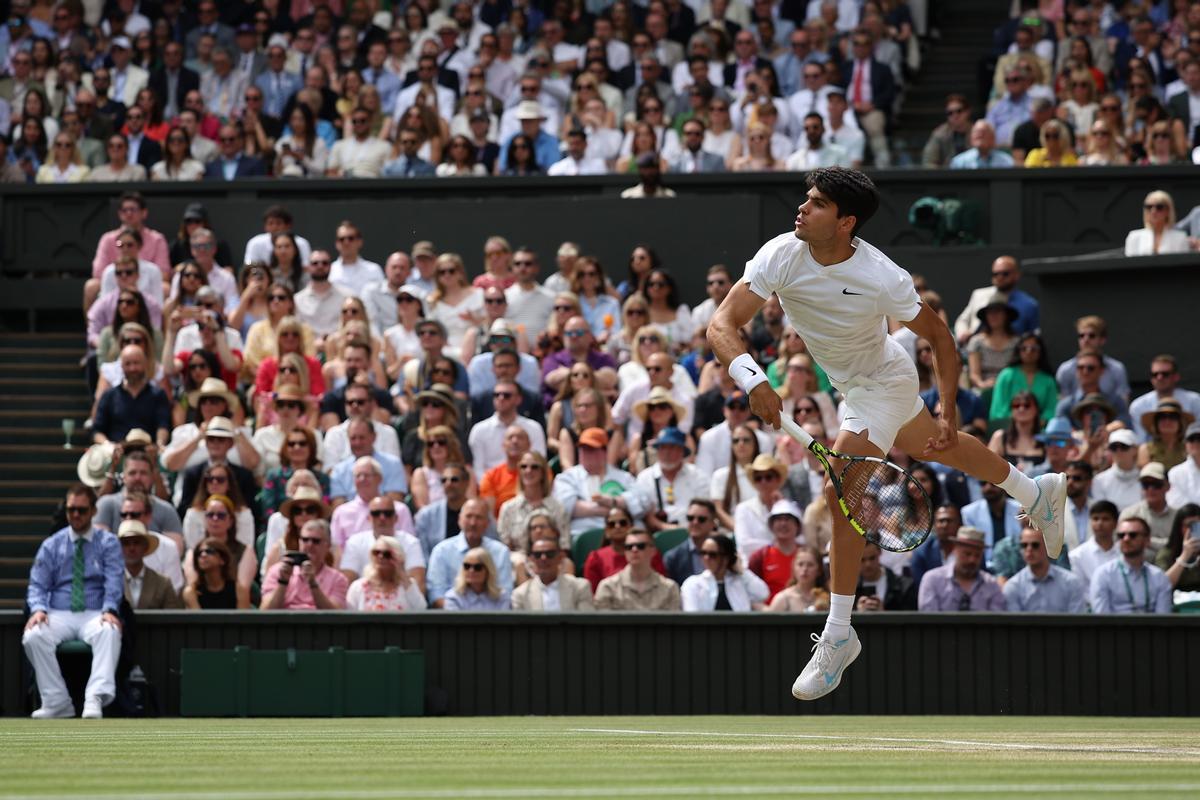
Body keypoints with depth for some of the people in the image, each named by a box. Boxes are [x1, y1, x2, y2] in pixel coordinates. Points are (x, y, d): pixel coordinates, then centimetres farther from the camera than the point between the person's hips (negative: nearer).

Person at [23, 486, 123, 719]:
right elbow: (37, 585, 8)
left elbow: (114, 582, -4)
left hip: (95, 615, -2)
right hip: (59, 615, 2)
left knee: (109, 632, -38)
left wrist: (109, 610, -24)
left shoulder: (108, 543, 9)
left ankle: (95, 699, -48)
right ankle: (57, 702, -25)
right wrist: (38, 608, -15)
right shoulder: (51, 546, 14)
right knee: (33, 636, -31)